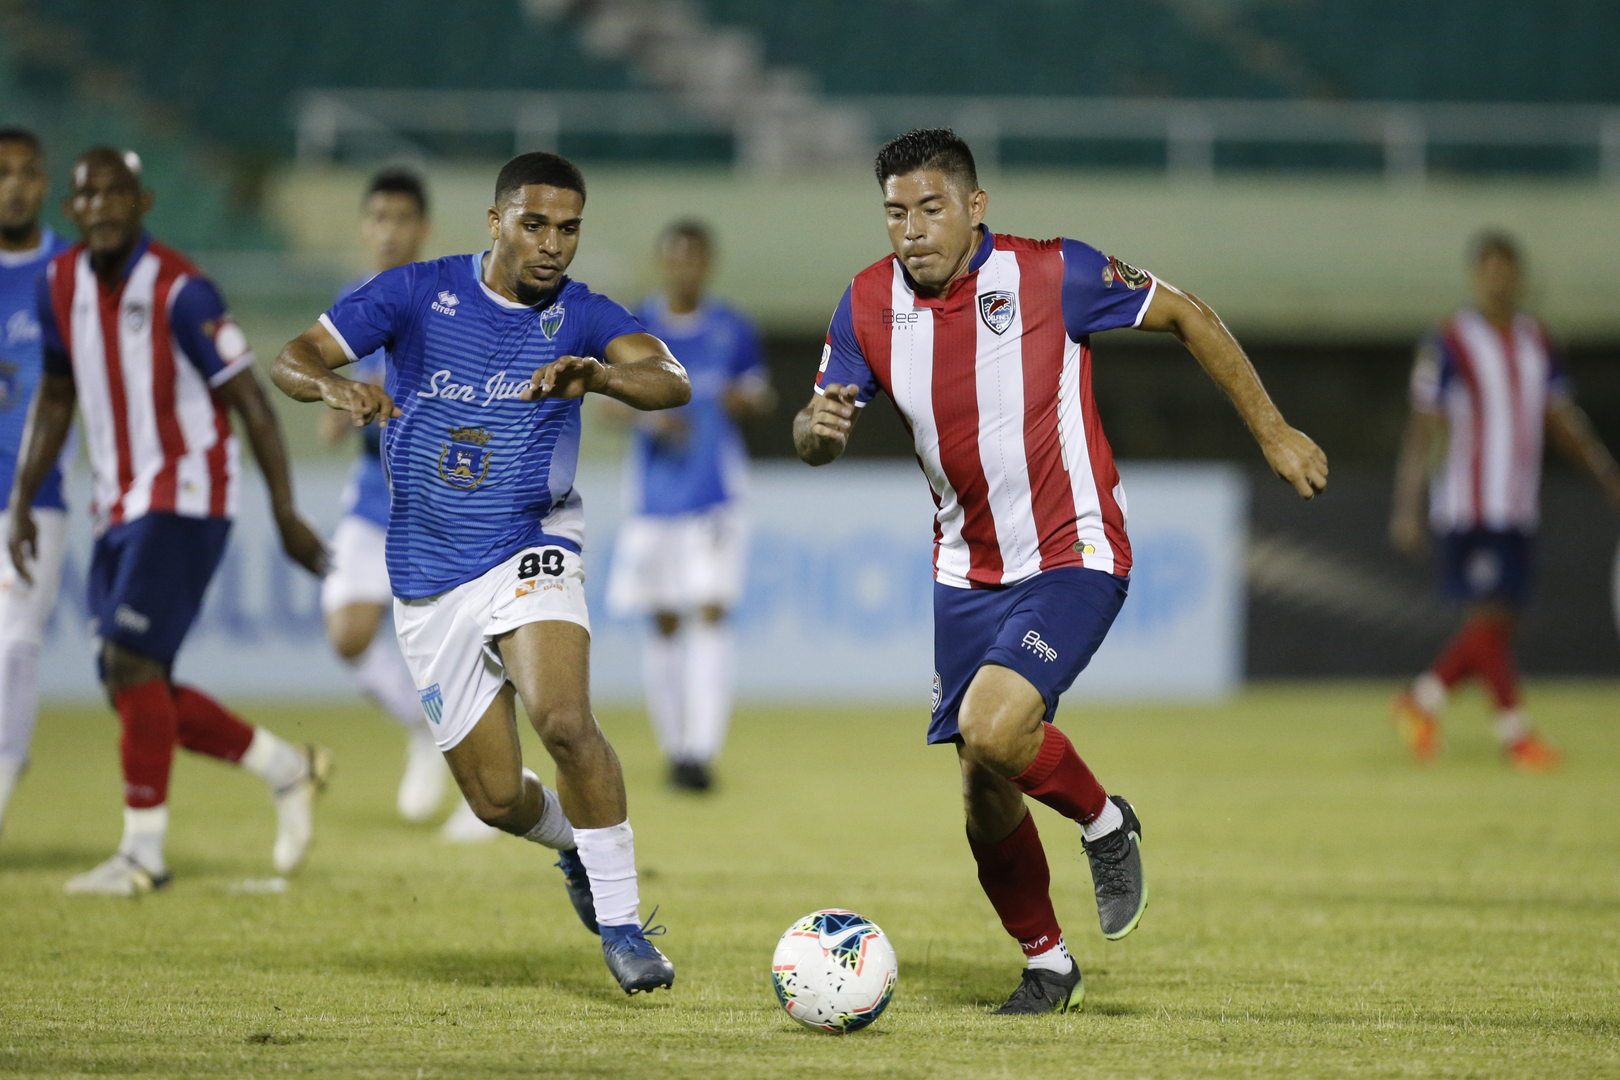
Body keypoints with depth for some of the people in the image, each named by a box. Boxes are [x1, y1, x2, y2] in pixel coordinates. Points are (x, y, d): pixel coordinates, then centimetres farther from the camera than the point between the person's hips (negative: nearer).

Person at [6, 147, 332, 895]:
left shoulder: (180, 292, -15)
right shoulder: (60, 285, 5)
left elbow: (249, 402, -11)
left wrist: (286, 515, -11)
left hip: (185, 500, -7)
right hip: (118, 509, 8)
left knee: (132, 664, -16)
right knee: (131, 688, 5)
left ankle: (143, 851, -9)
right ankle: (285, 769, 23)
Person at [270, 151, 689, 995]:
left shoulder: (581, 316, -5)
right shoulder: (419, 293, -5)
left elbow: (672, 382, -22)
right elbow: (293, 360, -8)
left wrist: (595, 373, -42)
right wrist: (336, 387, -31)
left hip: (529, 552, -1)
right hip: (428, 577, 1)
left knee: (564, 720, -29)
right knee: (496, 799, 3)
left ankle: (620, 921, -16)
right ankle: (576, 841, 39)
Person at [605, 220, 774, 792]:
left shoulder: (734, 331, 3)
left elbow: (761, 391, 14)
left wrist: (746, 399, -9)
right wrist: (648, 416, -18)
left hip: (717, 496, -1)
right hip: (654, 494, 1)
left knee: (710, 612, -14)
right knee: (665, 624, 6)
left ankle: (701, 751, -17)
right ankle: (674, 746, 21)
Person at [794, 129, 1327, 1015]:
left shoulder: (1049, 275, -15)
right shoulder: (868, 304, -2)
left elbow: (1184, 314, -3)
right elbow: (817, 437, 6)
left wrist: (1273, 434, 0)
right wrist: (818, 429, -20)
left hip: (1072, 558, -5)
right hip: (967, 571, 5)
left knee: (993, 730, -27)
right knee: (985, 799, 6)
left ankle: (1104, 822, 4)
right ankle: (1046, 964, 29)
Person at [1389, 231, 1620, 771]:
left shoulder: (1537, 342, 13)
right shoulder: (1448, 345, -6)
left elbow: (1563, 419, 17)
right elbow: (1423, 429, -6)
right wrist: (1407, 508, -11)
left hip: (1518, 511, 6)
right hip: (1467, 506, -6)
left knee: (1496, 625, 6)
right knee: (1489, 615, -10)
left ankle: (1421, 700, 21)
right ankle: (1513, 731, -5)